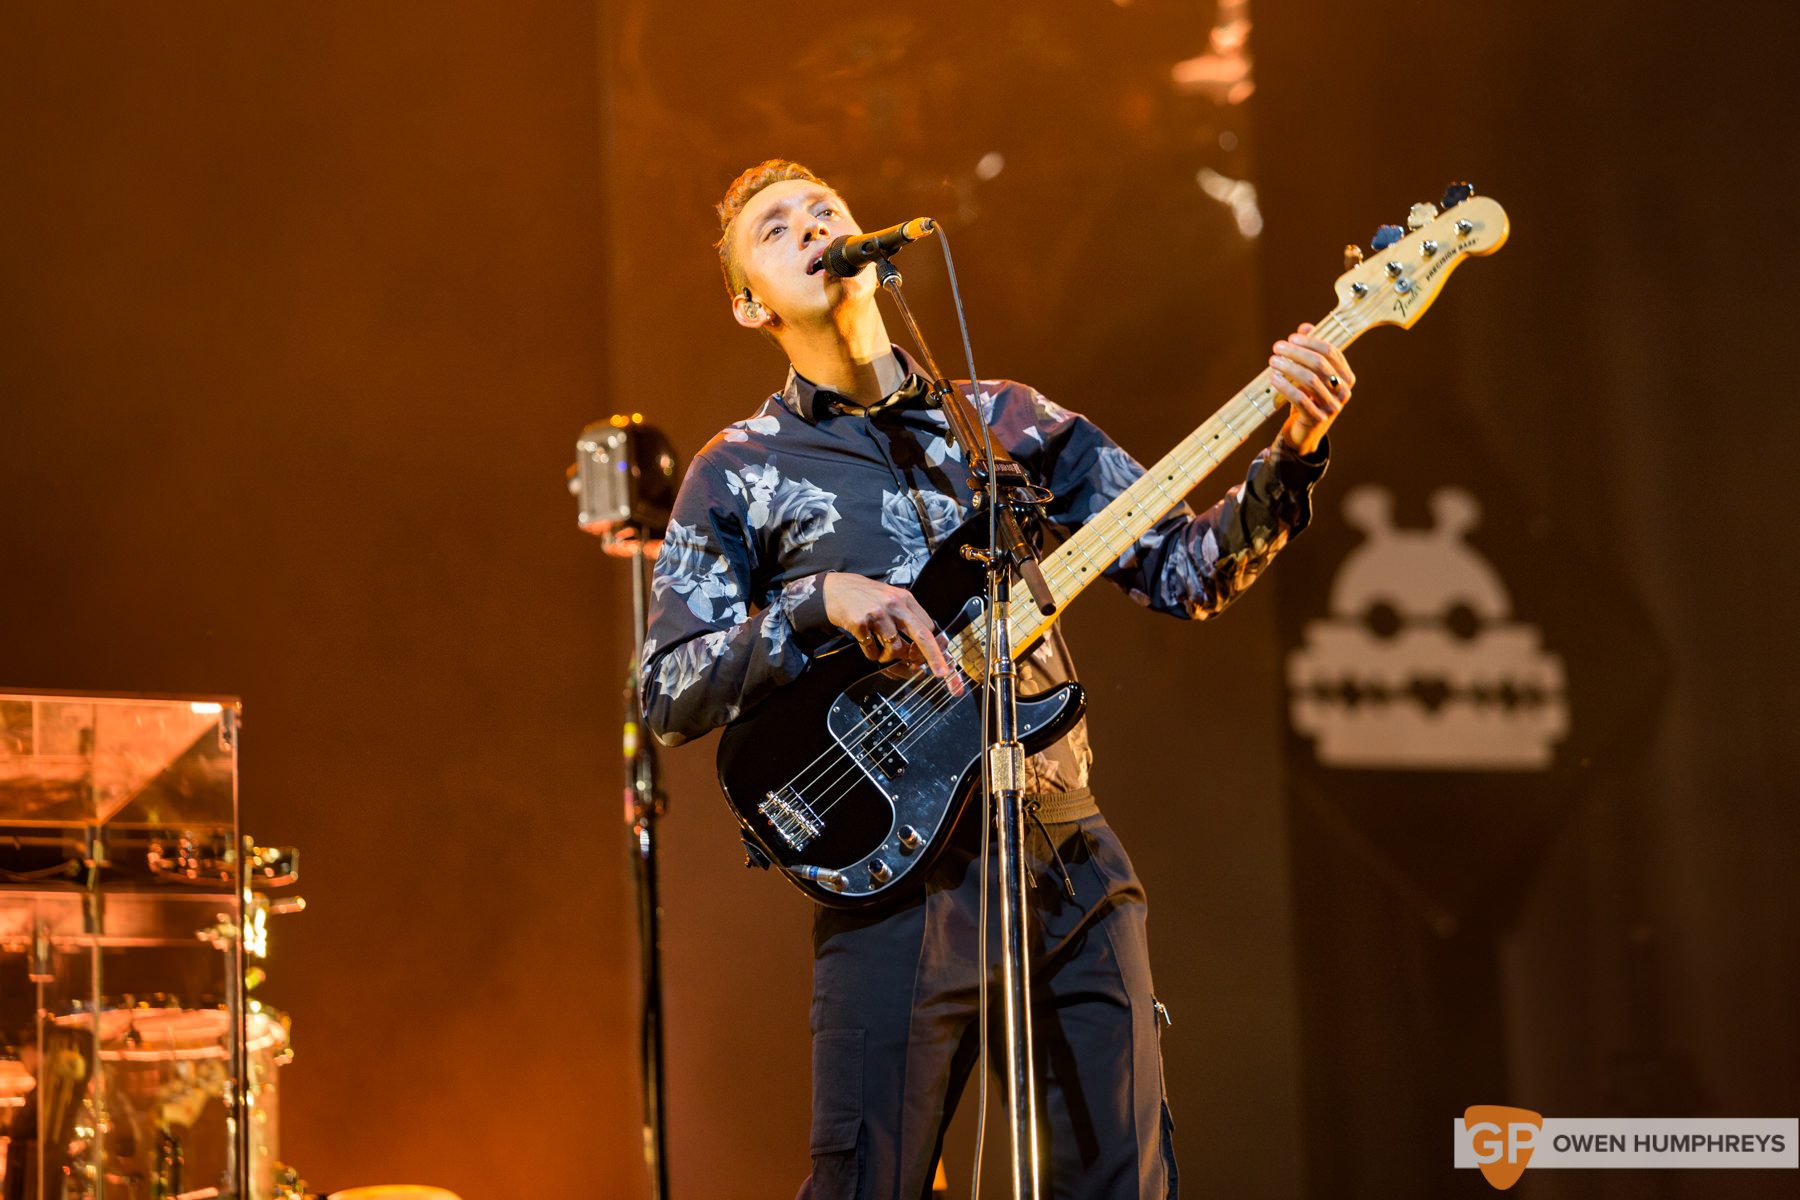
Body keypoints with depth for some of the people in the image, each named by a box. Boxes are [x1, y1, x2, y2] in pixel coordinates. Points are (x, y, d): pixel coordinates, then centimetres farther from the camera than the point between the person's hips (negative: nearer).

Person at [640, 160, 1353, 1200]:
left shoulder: (1009, 419, 14)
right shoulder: (740, 473, 6)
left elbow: (1186, 571, 9)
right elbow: (667, 696, -1)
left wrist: (1291, 457, -7)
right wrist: (817, 605, -15)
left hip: (1075, 867, 3)